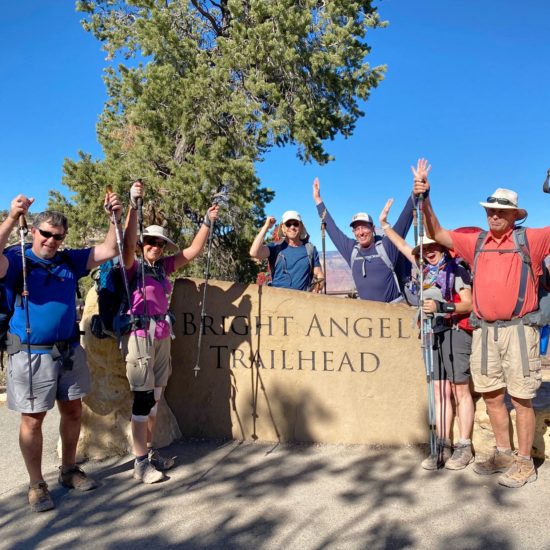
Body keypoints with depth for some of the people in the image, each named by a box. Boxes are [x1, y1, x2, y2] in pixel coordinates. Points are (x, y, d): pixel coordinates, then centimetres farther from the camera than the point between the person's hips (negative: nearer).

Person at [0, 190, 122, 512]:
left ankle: (69, 470, 32)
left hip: (69, 350, 5)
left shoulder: (70, 261, 6)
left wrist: (116, 219, -10)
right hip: (31, 353, -5)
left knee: (73, 411, 14)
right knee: (33, 418, 4)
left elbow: (109, 251, 4)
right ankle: (37, 485, 19)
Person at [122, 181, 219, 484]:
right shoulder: (134, 266, -6)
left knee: (154, 397, 12)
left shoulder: (164, 266, 10)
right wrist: (133, 204, -33)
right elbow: (128, 243, -24)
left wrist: (207, 222, 6)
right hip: (139, 336, -6)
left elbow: (193, 251, 11)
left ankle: (149, 453, 25)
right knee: (143, 398, -4)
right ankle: (141, 464, 5)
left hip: (162, 336, 6)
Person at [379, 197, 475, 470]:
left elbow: (468, 304, -10)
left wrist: (440, 307, -23)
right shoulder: (426, 269, 13)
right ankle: (443, 447, 8)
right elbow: (404, 247, 24)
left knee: (460, 390, -3)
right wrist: (384, 224, 26)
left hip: (455, 332, -6)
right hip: (435, 333, 6)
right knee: (440, 391, 5)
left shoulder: (456, 269, -5)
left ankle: (464, 447, 3)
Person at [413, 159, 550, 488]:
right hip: (485, 331, 4)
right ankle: (504, 454, 27)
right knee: (492, 396, 12)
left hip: (518, 329, -4)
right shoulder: (476, 242, 11)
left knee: (521, 398, 2)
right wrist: (425, 199, 5)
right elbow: (438, 234, 13)